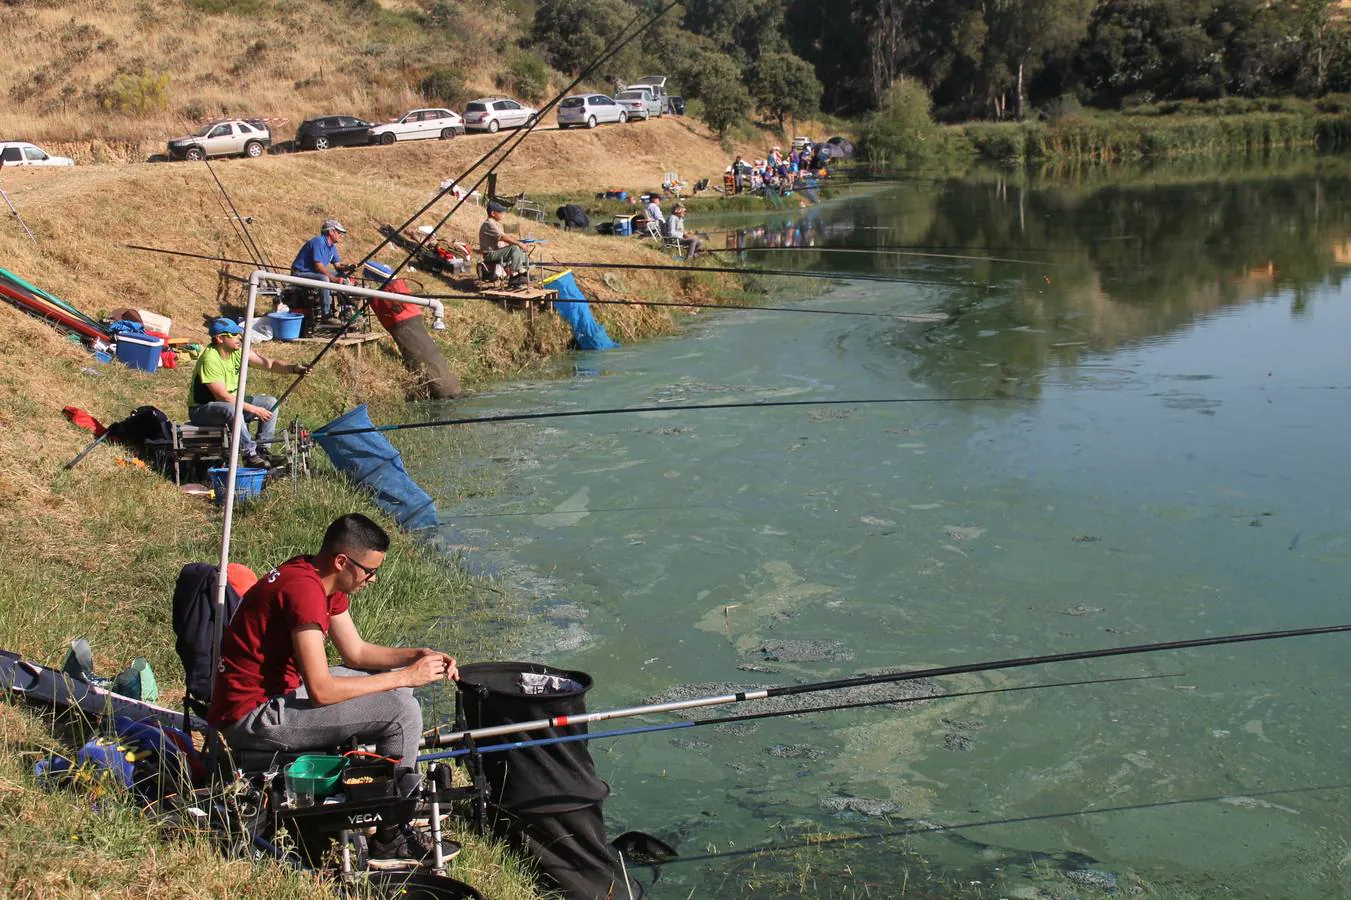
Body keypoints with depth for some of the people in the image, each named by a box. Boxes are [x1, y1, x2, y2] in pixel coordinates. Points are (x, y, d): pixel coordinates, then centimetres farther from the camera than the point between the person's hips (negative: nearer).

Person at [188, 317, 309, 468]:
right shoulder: (210, 359, -27)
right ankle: (250, 454, -29)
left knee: (270, 402, -4)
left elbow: (270, 363, -9)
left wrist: (293, 368, -27)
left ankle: (262, 450, -6)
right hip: (202, 409, -8)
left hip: (231, 402, 8)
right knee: (232, 409, -39)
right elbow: (222, 397, -28)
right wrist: (253, 409, -28)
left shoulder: (239, 351, -4)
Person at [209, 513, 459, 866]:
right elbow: (322, 690, -29)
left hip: (273, 691, 10)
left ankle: (407, 794, 26)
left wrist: (418, 656, -2)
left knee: (393, 682, 15)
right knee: (402, 711, -16)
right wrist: (405, 677, -21)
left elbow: (356, 651, 13)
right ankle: (389, 840, -1)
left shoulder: (325, 581, 5)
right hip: (252, 720, -10)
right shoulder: (303, 589, -26)